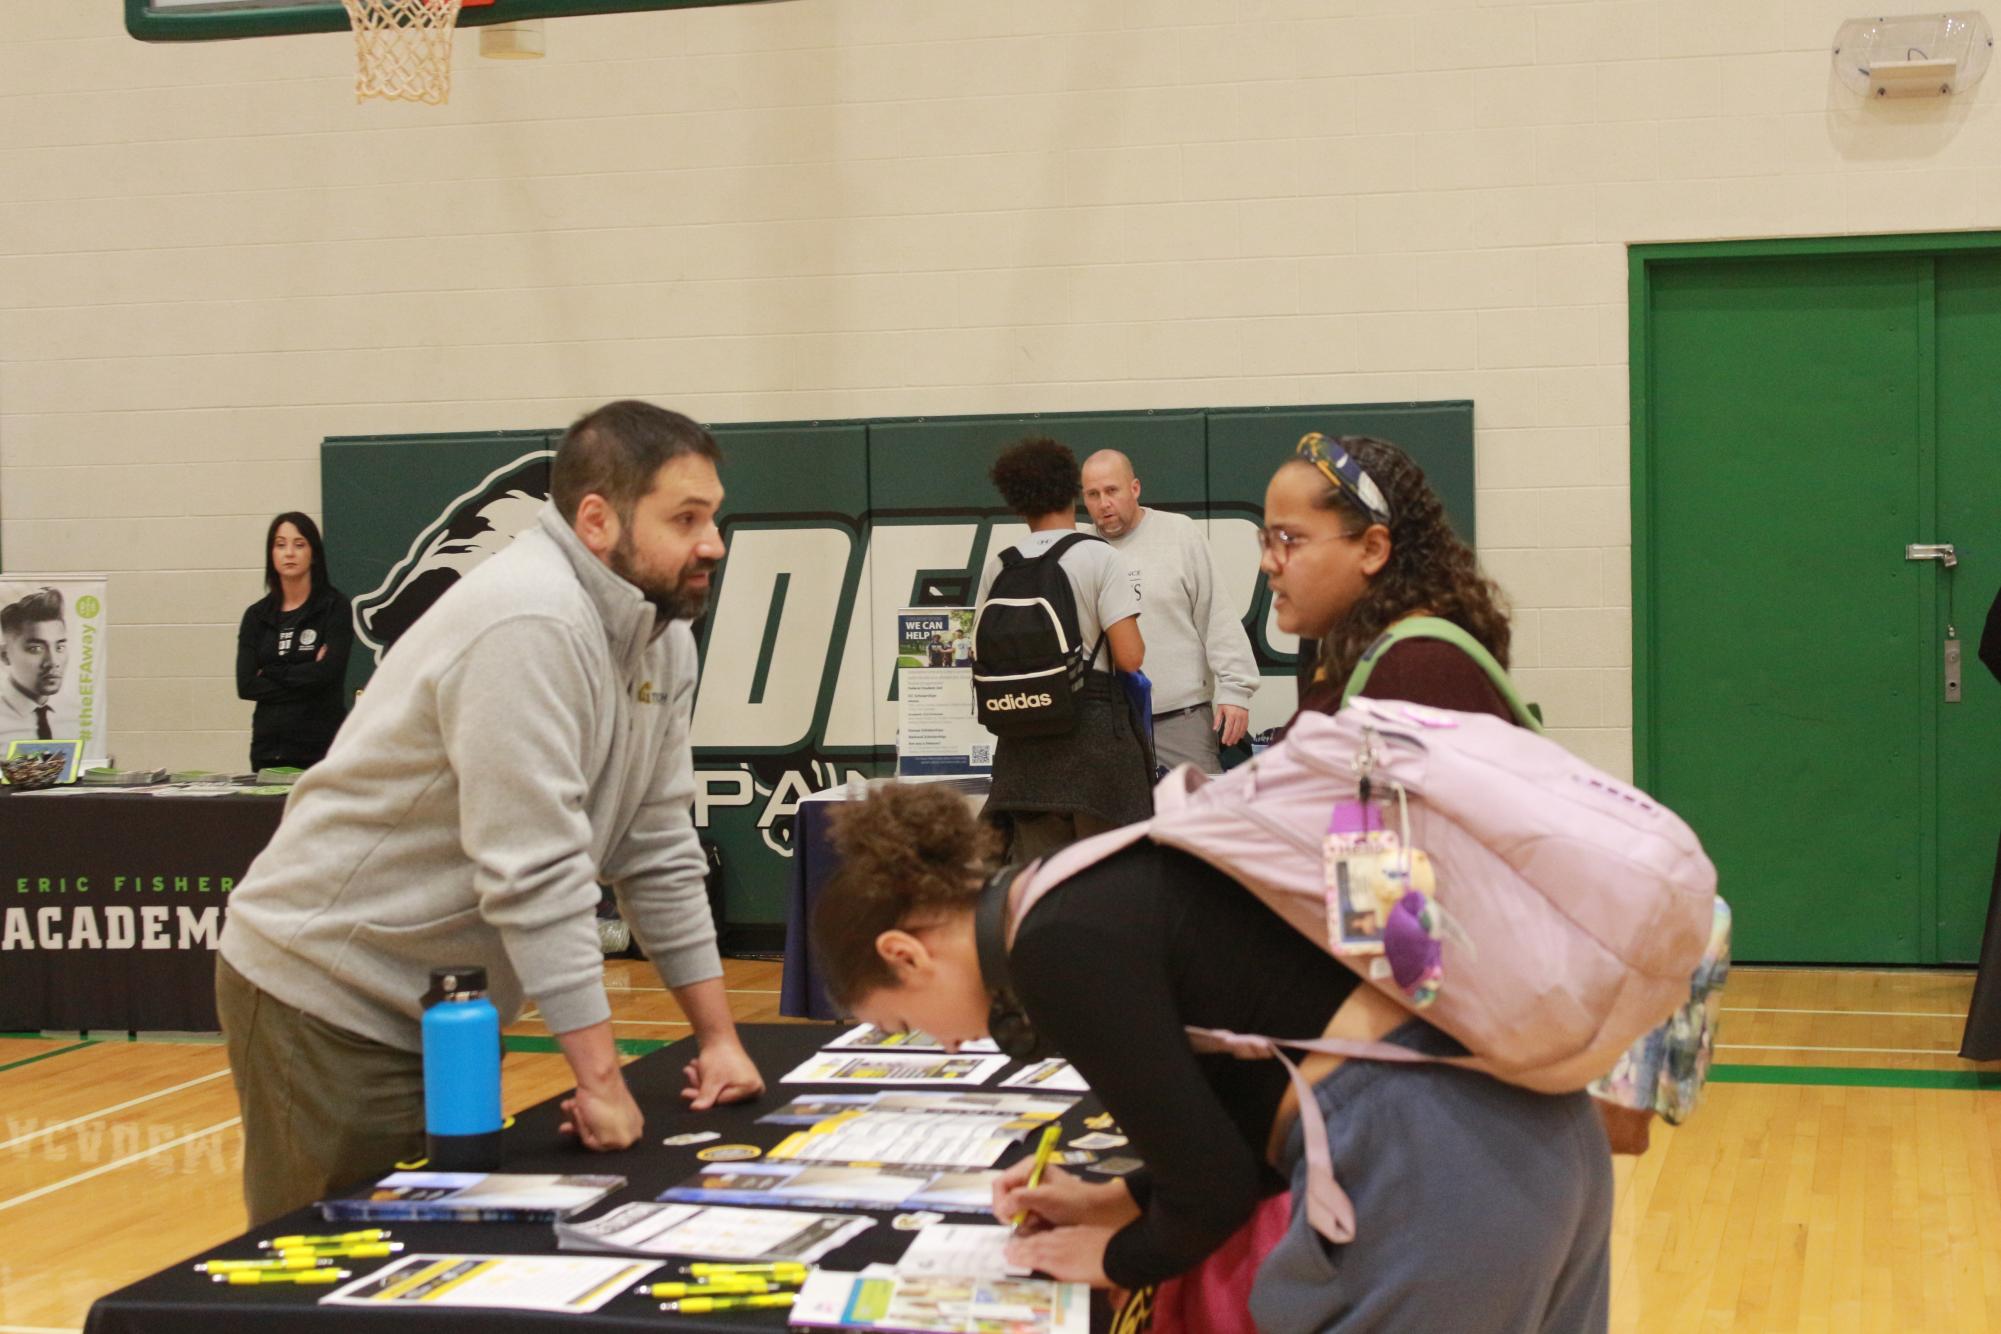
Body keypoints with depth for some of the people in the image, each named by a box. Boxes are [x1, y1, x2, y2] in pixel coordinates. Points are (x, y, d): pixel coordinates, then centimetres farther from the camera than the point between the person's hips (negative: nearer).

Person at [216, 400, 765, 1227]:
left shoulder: (661, 638, 5)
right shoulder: (527, 626, -24)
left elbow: (660, 853, 9)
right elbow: (536, 875, -28)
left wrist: (719, 1037, 6)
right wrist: (601, 1081, -25)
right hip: (326, 1008, -9)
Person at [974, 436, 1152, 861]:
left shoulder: (998, 566, 4)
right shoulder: (1098, 558, -8)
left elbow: (981, 654, 7)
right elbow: (1129, 657, -13)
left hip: (1025, 741, 4)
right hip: (1094, 728, -4)